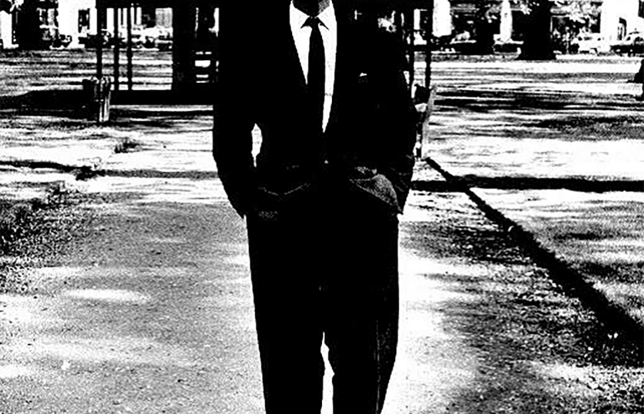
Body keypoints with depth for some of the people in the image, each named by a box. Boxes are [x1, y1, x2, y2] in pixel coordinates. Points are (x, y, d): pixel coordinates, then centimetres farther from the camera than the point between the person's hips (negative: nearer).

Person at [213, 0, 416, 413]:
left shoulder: (377, 41, 6)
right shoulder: (253, 34, 4)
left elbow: (402, 126, 15)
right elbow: (230, 133, 9)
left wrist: (393, 193, 5)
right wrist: (250, 200, 1)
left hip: (364, 216, 1)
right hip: (281, 216, 0)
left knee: (366, 355, 3)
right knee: (288, 355, 3)